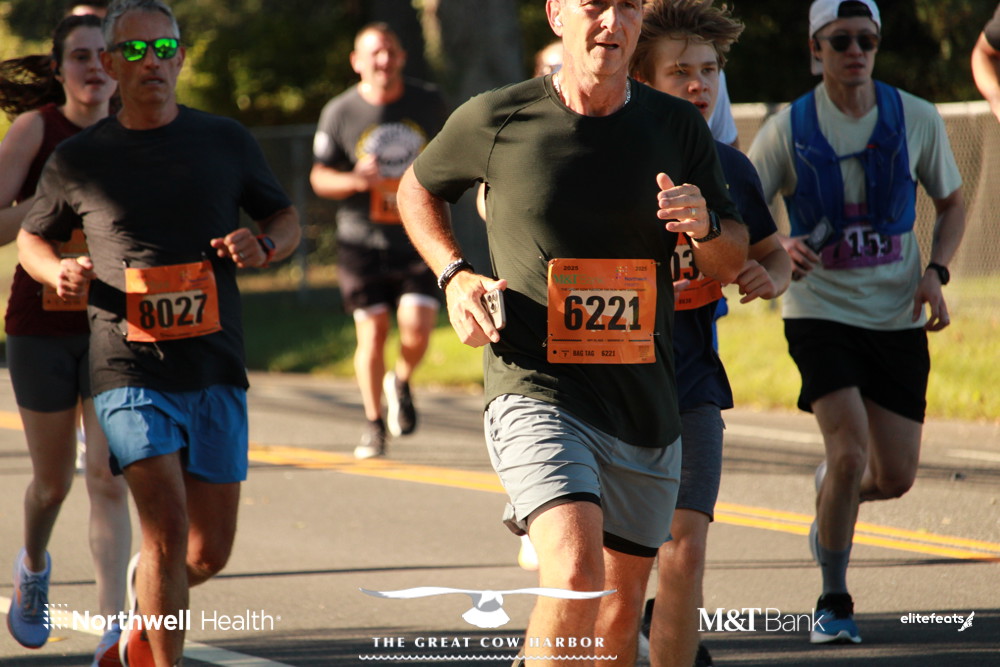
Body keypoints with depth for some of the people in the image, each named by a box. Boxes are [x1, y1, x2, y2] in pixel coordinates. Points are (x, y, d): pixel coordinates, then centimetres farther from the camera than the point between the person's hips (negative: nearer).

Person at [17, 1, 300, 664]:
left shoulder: (225, 142, 6)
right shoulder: (79, 160, 3)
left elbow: (287, 219, 17)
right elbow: (32, 236, 18)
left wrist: (262, 248, -5)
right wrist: (60, 273, -4)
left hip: (216, 371, 2)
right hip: (130, 376, -2)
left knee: (210, 553, 5)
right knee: (168, 529, -18)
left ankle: (145, 594, 38)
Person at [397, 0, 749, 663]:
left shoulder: (678, 128, 3)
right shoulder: (495, 119, -4)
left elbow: (732, 264, 10)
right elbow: (418, 189, 17)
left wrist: (705, 227, -13)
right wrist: (455, 276, 0)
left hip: (645, 404, 4)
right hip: (537, 392, -4)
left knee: (620, 612, 12)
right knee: (575, 573, -26)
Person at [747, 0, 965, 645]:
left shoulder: (917, 119, -2)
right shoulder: (787, 129, -8)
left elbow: (952, 203, 12)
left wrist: (936, 272, -5)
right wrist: (780, 248, -26)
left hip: (898, 317, 3)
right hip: (821, 311, -3)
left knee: (895, 477, 4)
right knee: (850, 452, -20)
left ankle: (832, 496, 41)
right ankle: (834, 602, -1)